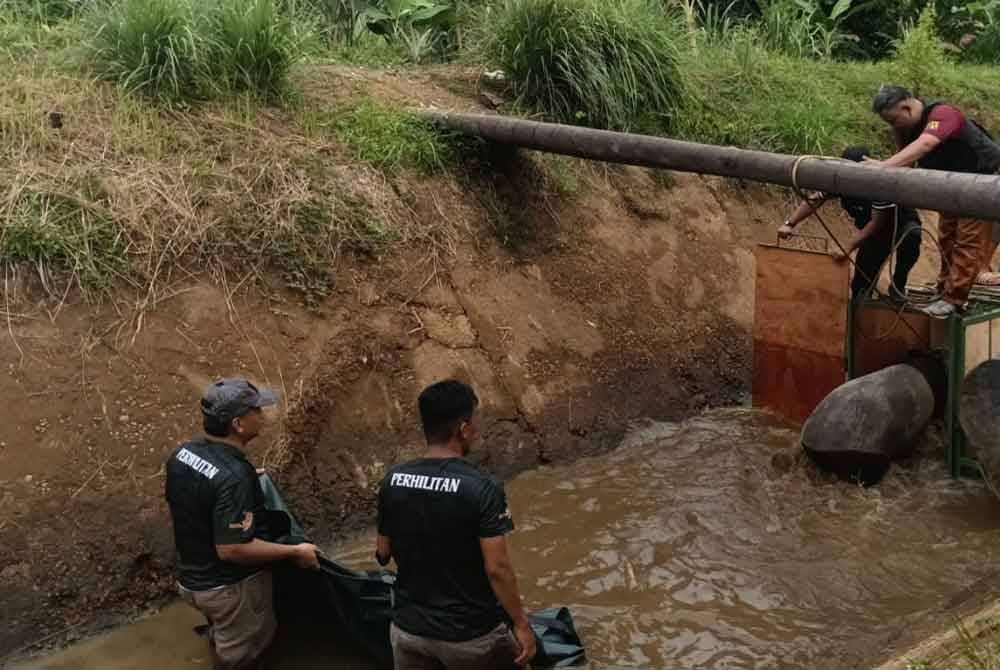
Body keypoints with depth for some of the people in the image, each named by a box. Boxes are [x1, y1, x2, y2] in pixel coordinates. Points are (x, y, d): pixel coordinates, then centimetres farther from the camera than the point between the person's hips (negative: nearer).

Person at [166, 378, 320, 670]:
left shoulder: (183, 454, -4)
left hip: (192, 579, 8)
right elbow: (231, 548, -32)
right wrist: (294, 552, -22)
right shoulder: (234, 475, -31)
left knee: (222, 646, 29)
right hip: (231, 588, -8)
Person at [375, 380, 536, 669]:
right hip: (470, 634, -4)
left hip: (408, 627, 4)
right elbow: (497, 569, -20)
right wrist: (521, 624, -8)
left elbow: (383, 553, 4)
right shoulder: (482, 489, -20)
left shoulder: (392, 481, -5)